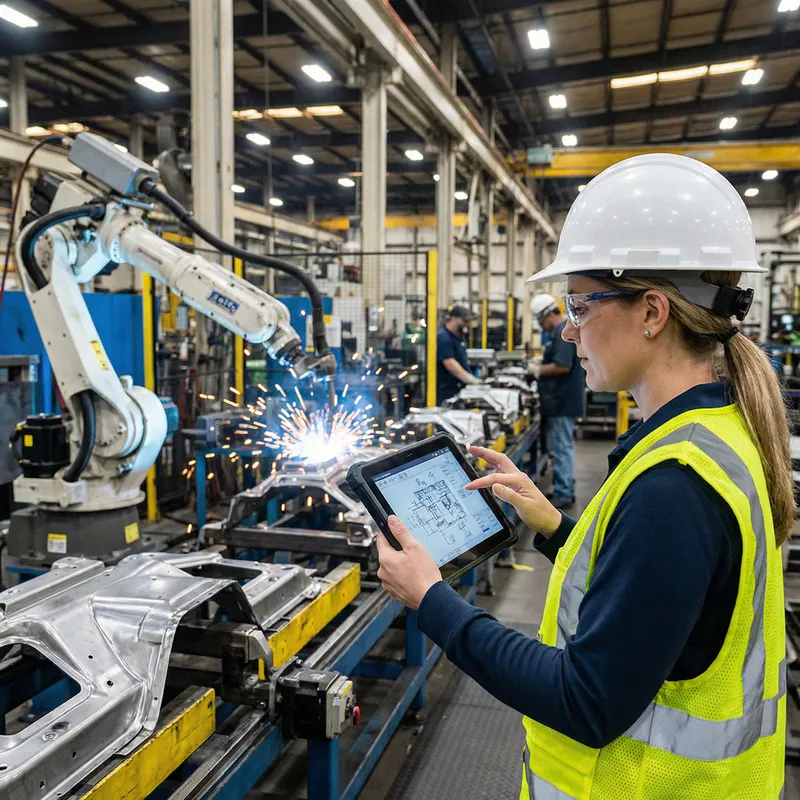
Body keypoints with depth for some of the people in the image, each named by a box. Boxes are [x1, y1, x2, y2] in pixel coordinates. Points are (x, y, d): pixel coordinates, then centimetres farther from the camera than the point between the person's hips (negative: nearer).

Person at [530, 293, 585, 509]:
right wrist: (543, 362, 10)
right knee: (563, 447, 16)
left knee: (562, 448, -5)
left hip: (561, 402, -11)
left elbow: (563, 366, -25)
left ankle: (563, 495, 1)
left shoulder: (563, 332, -17)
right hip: (562, 400, 11)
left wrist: (540, 370, -13)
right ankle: (565, 489, 24)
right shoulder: (566, 330, 16)